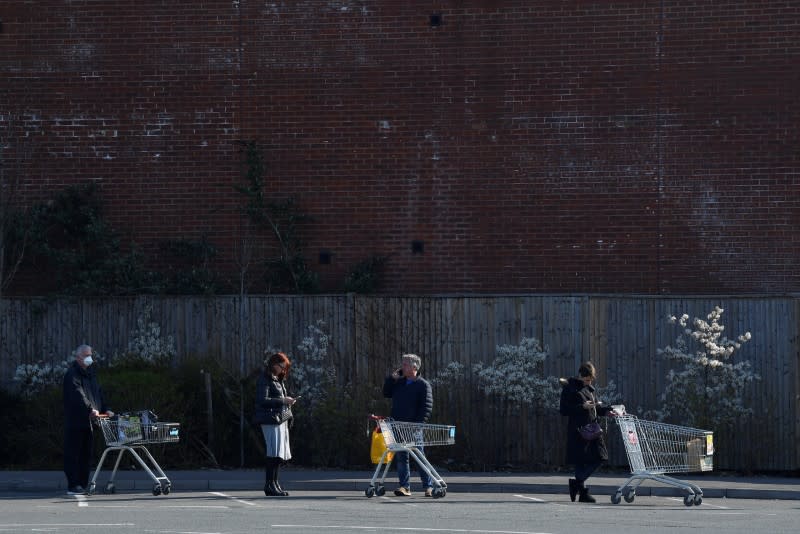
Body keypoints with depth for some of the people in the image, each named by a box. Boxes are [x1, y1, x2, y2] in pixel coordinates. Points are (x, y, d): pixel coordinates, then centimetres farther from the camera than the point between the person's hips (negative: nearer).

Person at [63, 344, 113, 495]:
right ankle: (73, 486, -7)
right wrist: (90, 409, -32)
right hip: (75, 421, -9)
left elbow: (98, 393, 20)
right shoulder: (72, 374, -10)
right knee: (74, 453, -6)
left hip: (89, 421, 9)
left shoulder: (90, 373, 18)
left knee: (86, 454, 9)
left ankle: (83, 485, 14)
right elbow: (78, 395, -23)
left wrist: (105, 409, 7)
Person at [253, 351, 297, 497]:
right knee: (275, 453, -13)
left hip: (281, 419, 10)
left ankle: (275, 484, 12)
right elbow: (262, 400, -17)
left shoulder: (279, 380, 21)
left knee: (281, 454, 8)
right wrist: (283, 401, -18)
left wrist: (288, 401, 11)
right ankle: (269, 485, -12)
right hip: (270, 420, -10)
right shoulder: (265, 379, -8)